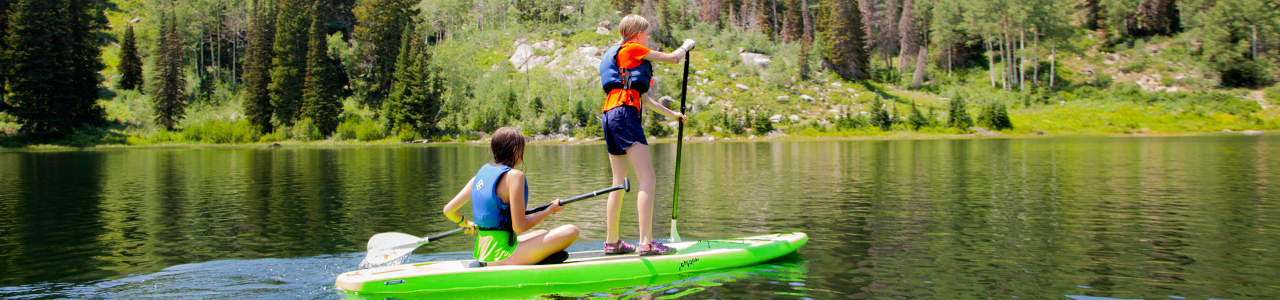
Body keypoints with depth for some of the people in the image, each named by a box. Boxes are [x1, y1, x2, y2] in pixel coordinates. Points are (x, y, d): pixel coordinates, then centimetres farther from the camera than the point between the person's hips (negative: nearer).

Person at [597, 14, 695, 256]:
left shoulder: (621, 55, 29)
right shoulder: (633, 49, 1)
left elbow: (645, 99, 34)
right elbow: (673, 58, 5)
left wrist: (671, 114, 42)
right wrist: (686, 46, 26)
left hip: (611, 117, 10)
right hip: (624, 113, -10)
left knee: (619, 182, 13)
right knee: (647, 178, -15)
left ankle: (612, 242, 15)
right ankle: (646, 243, -23)